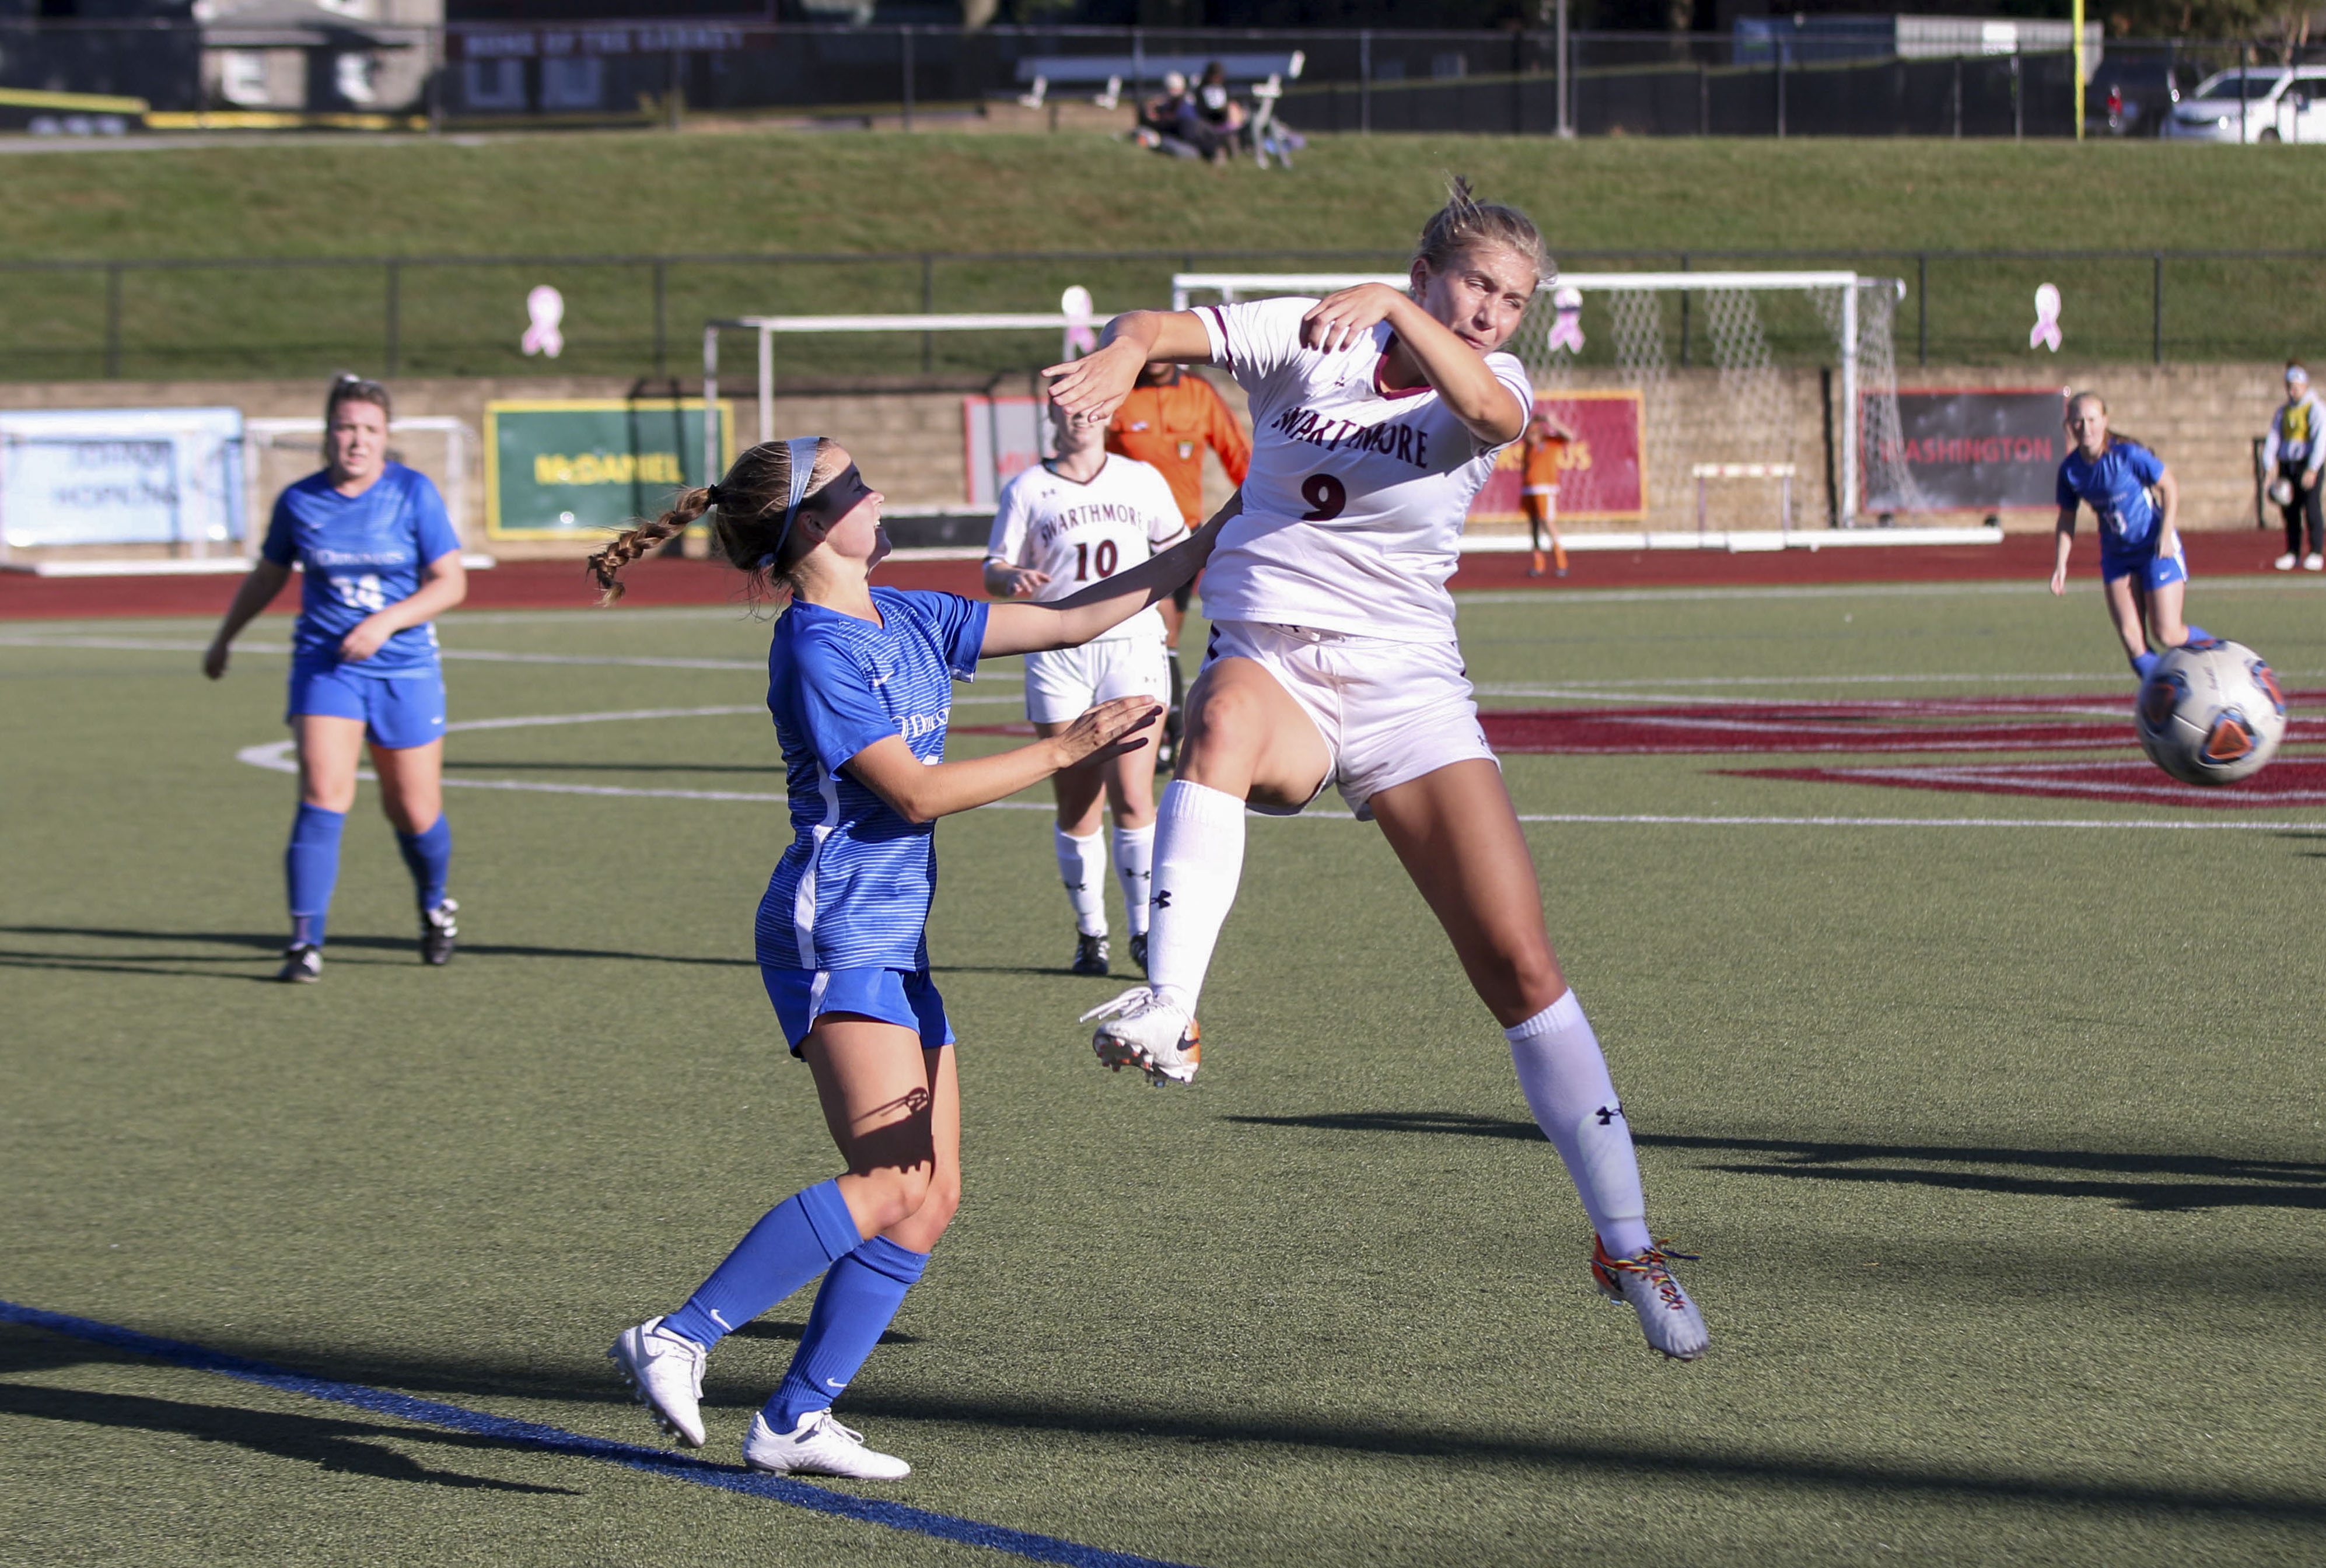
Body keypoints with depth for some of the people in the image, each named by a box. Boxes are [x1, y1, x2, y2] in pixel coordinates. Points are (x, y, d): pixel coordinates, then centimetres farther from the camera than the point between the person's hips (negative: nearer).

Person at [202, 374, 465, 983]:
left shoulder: (415, 493, -6)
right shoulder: (298, 501, 0)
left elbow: (451, 583, -7)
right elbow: (266, 577, 17)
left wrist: (386, 621, -20)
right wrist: (224, 638, 27)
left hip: (405, 669, 0)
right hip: (324, 665, 0)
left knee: (415, 813, 7)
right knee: (323, 795, -18)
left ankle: (435, 907, 38)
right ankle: (306, 943, -16)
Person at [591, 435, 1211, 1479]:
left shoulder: (908, 621, 14)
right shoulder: (816, 649, -12)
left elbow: (1069, 620, 18)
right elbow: (914, 793, -17)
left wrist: (1206, 547, 16)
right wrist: (1069, 748, -16)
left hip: (896, 943, 9)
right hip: (835, 934, -9)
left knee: (933, 1198, 2)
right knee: (893, 1186, -20)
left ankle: (795, 1420, 3)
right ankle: (677, 1342, -16)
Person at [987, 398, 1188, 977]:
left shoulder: (1142, 480, 10)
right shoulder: (1027, 490, 7)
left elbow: (1177, 547, 23)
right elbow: (994, 570, 6)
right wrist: (1012, 578, -16)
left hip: (1131, 643, 0)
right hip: (1057, 655, 0)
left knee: (1131, 797, -12)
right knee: (1077, 807, 0)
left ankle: (1145, 931, -5)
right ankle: (1089, 933, 13)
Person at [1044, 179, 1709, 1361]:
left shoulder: (1492, 387, 1)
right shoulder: (1308, 339, 1)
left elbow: (1487, 406, -25)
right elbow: (1160, 326, -11)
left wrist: (1392, 311, -41)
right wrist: (1123, 355, -36)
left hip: (1408, 690, 1)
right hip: (1269, 661, -1)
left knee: (1520, 964, -6)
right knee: (1228, 717, -40)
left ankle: (1625, 1243, 6)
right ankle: (1165, 1014, -55)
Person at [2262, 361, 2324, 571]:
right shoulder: (2283, 411, 14)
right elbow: (2273, 438, 11)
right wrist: (2268, 466, -3)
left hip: (2308, 465, -6)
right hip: (2287, 464, 6)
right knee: (2289, 511, 4)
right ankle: (2292, 553, 11)